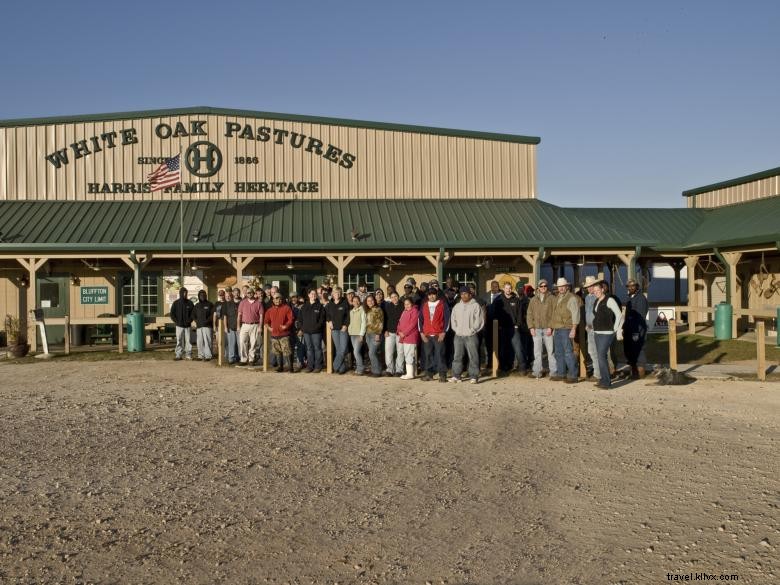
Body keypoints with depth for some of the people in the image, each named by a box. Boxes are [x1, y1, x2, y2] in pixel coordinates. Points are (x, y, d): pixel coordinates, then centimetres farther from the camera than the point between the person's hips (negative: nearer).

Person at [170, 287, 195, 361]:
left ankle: (188, 355, 3)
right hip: (179, 325, -1)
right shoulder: (176, 303, 5)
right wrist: (176, 321, -4)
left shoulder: (190, 303, 7)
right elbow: (172, 314, 8)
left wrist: (190, 320, -5)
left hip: (187, 325, 1)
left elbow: (193, 313, 10)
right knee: (179, 341, -1)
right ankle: (178, 355, 3)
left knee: (188, 340, -2)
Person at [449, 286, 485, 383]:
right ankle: (456, 375, 13)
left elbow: (479, 320, -8)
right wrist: (456, 329, 3)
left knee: (473, 356, -4)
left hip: (471, 335, -5)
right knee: (457, 356, 7)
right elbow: (453, 319, 16)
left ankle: (473, 376, 1)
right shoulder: (457, 306, 13)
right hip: (458, 335, 5)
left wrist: (472, 330, -11)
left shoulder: (475, 306, -3)